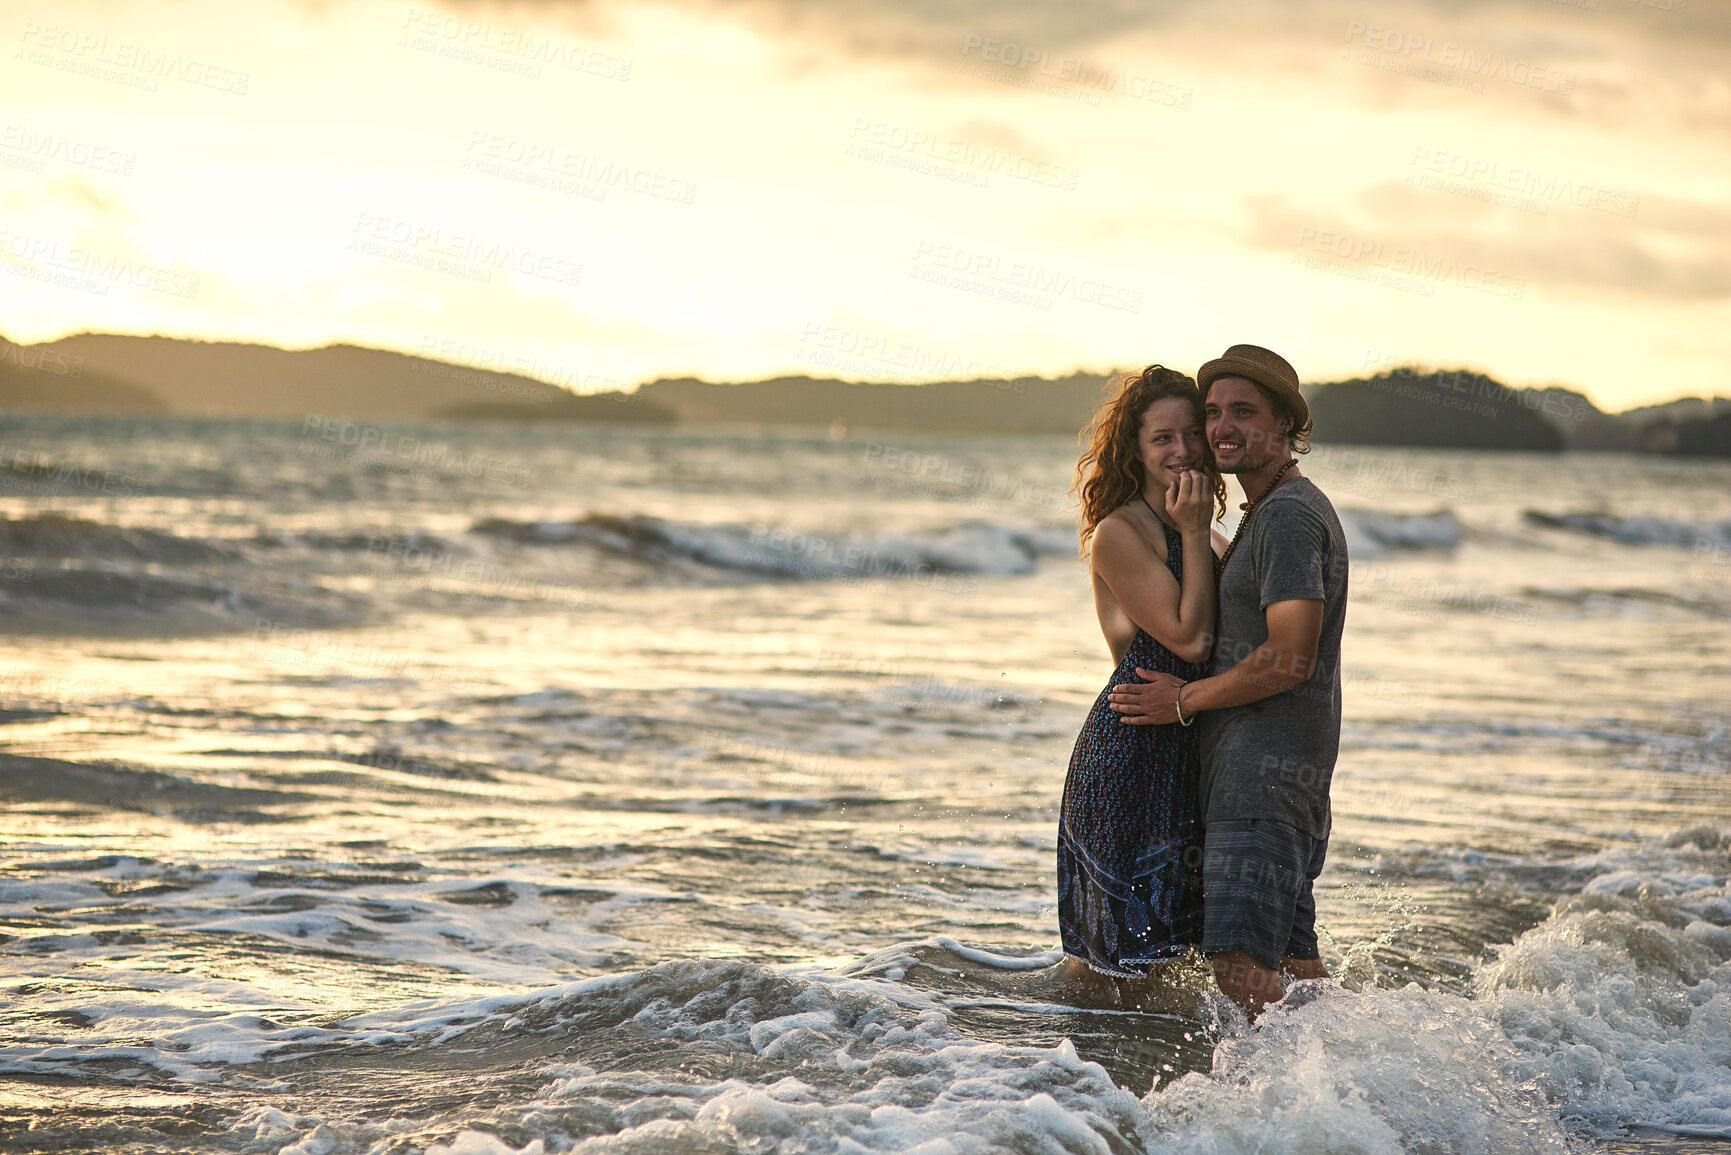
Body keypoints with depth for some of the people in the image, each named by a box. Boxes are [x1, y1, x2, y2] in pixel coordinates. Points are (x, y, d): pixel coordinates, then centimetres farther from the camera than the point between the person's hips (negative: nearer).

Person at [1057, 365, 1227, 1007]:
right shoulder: (1118, 533, -11)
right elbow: (1188, 637, -17)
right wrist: (1194, 534, -13)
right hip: (1129, 753, -8)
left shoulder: (1198, 534, 14)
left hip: (1187, 748, 8)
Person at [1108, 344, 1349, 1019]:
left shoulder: (1287, 515, -14)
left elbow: (1288, 660, -21)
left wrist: (1185, 701, -10)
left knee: (1240, 962, -18)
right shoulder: (1275, 513, 19)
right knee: (1291, 961, 13)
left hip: (1265, 774, -11)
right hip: (1254, 771, 11)